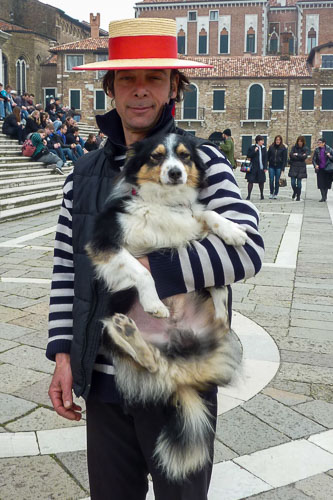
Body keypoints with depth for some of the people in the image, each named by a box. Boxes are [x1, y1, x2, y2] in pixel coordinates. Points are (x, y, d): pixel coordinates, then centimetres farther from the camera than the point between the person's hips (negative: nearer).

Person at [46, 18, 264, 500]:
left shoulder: (202, 162, -7)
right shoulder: (85, 173, 5)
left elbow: (247, 248, -20)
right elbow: (65, 268, 6)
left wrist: (153, 267, -23)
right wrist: (63, 356, 1)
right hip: (102, 385, 4)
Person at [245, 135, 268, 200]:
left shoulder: (263, 148, 7)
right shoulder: (252, 147, -3)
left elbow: (265, 158, 7)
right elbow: (248, 156, -5)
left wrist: (265, 167, 1)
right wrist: (254, 151, -17)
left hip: (261, 168, 3)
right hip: (253, 168, -3)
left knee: (261, 182, 8)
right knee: (251, 181, -5)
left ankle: (262, 195, 23)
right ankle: (248, 195, 0)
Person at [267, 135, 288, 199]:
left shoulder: (283, 148, -1)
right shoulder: (271, 147, 4)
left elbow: (284, 159, 0)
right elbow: (268, 156, 8)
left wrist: (283, 168, -6)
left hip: (279, 166, -1)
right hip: (271, 166, 1)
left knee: (277, 181, 3)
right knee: (271, 180, -1)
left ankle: (275, 194, 12)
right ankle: (271, 193, 11)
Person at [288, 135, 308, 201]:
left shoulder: (305, 149, 4)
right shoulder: (294, 147, 5)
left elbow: (305, 156, -10)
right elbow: (291, 155, -9)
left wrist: (297, 155, -7)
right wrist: (300, 156, -10)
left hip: (301, 168, -1)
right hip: (293, 167, 1)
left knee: (299, 182, 0)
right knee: (293, 182, -4)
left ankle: (298, 196, 11)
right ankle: (294, 192, 26)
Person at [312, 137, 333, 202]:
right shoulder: (316, 150, 1)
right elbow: (313, 159, 5)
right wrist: (315, 165, -12)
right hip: (320, 169, 1)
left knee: (326, 183, 6)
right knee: (321, 183, -4)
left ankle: (325, 196, 23)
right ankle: (323, 197, 3)